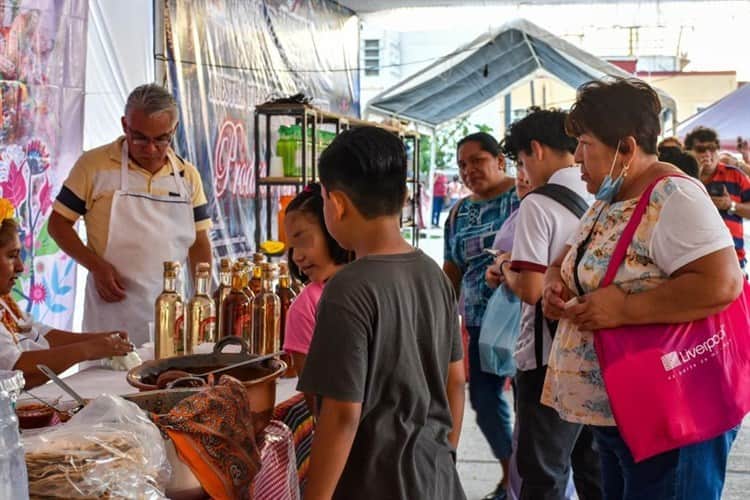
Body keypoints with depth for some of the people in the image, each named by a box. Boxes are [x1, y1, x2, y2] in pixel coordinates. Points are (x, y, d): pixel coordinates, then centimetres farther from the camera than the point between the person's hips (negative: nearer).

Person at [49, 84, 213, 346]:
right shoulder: (94, 164, -3)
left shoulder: (188, 175, 8)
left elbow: (198, 241, 13)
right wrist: (96, 266, -12)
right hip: (111, 310, -3)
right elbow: (58, 223, 1)